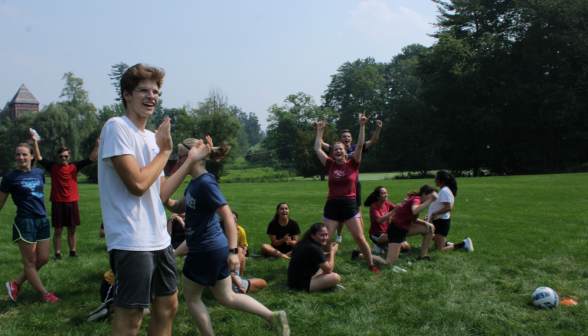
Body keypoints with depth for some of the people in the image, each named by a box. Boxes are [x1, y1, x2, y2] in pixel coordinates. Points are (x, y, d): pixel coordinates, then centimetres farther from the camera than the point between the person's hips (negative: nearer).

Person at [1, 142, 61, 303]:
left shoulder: (39, 173, 8)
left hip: (42, 221, 6)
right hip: (25, 222, -6)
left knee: (43, 259, 8)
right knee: (30, 262, 3)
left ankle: (15, 284, 25)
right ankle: (45, 294, 15)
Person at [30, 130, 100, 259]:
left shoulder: (74, 167, 6)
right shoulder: (53, 167, 2)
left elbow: (91, 159, 3)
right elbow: (39, 158, -6)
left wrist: (97, 145, -8)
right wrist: (35, 142, -16)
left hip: (72, 202, 2)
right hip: (58, 203, -2)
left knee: (72, 229, 10)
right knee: (58, 230, 2)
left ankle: (72, 251, 21)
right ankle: (57, 254, 10)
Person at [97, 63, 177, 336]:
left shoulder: (151, 137, 14)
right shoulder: (117, 127, -11)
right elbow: (138, 183, -21)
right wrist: (164, 151, -8)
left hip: (159, 239, 9)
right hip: (131, 242, -9)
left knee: (167, 307, 16)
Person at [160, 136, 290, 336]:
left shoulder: (205, 183, -20)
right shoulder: (194, 183, 8)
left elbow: (228, 216, -24)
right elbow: (178, 207, 17)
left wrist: (233, 250, -26)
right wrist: (163, 199, -3)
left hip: (207, 250, -9)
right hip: (216, 248, 9)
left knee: (192, 297, 11)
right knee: (226, 298, 16)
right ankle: (274, 317, 15)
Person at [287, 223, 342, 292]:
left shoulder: (306, 243, 7)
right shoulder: (314, 248, -22)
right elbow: (329, 270, -16)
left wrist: (330, 253, 7)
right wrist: (333, 252, -4)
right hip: (301, 285, -11)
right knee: (335, 277, -23)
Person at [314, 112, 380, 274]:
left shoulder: (352, 164, 3)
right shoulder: (330, 165, 8)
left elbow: (360, 145, -5)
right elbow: (317, 148, 10)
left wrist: (362, 126, -9)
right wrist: (320, 130, 14)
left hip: (349, 204, -2)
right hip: (331, 205, 2)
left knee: (359, 238, -2)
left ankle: (371, 265, 13)